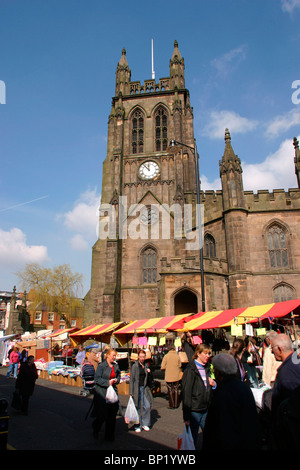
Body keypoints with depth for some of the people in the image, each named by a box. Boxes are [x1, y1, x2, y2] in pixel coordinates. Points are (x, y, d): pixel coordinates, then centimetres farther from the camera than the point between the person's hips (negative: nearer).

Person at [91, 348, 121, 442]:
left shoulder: (116, 366, 6)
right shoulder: (101, 366, -11)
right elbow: (97, 379, -14)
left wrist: (116, 380, -2)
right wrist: (107, 382, -20)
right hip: (102, 391, -5)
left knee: (112, 414, 4)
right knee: (102, 414, 2)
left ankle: (109, 435, 19)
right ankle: (95, 429, 33)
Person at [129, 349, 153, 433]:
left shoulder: (145, 366, 9)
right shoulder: (135, 366, -6)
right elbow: (131, 379, -5)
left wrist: (149, 373, -4)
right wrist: (131, 392, -9)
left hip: (145, 388, 4)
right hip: (137, 389, -4)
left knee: (147, 406, -1)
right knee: (138, 407, 3)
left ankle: (145, 424, 18)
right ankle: (138, 426, 19)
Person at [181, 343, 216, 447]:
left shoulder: (207, 369, 10)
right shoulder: (190, 370, -13)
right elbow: (186, 394, -14)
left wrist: (214, 384, -1)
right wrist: (186, 416, -15)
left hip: (205, 410, 6)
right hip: (194, 411, -6)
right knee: (192, 440, 6)